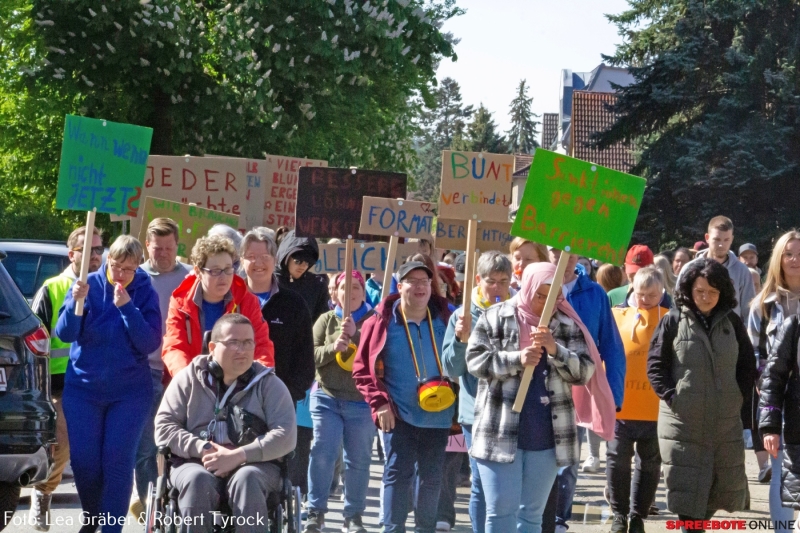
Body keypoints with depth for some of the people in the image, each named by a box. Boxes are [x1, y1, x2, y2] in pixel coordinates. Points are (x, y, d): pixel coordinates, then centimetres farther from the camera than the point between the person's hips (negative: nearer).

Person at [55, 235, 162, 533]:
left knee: (118, 461, -6)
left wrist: (127, 307, -24)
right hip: (83, 388, 1)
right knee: (83, 460, 2)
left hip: (130, 391, -1)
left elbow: (150, 343, -14)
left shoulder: (145, 292, -5)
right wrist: (76, 302, -26)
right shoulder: (89, 285, -4)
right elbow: (64, 334, -9)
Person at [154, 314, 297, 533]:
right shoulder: (188, 379, 10)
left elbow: (285, 436, -5)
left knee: (247, 478, -35)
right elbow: (164, 427, 4)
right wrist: (202, 449, -12)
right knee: (197, 480, -34)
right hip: (195, 464, 0)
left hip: (255, 466, 0)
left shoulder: (269, 383, 7)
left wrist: (240, 455, -18)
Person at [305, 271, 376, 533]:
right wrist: (333, 347, -16)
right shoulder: (326, 320, 7)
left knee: (358, 460, 5)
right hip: (327, 398, 1)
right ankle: (316, 511, 6)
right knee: (322, 453, -4)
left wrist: (356, 334, -20)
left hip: (361, 401, -1)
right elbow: (311, 355, 1)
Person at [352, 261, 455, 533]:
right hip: (399, 415, -3)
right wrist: (379, 403, -9)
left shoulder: (444, 318, 2)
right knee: (398, 473, -4)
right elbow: (362, 368, -1)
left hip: (439, 415, 3)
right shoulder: (383, 321, -4)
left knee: (432, 476, 11)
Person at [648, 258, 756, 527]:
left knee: (724, 488, 9)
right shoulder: (673, 320, -3)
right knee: (686, 489, -3)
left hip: (725, 421, 3)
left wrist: (738, 396, 3)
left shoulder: (732, 322, 6)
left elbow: (747, 364, 12)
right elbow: (655, 364, -2)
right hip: (683, 421, -3)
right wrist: (670, 396, -10)